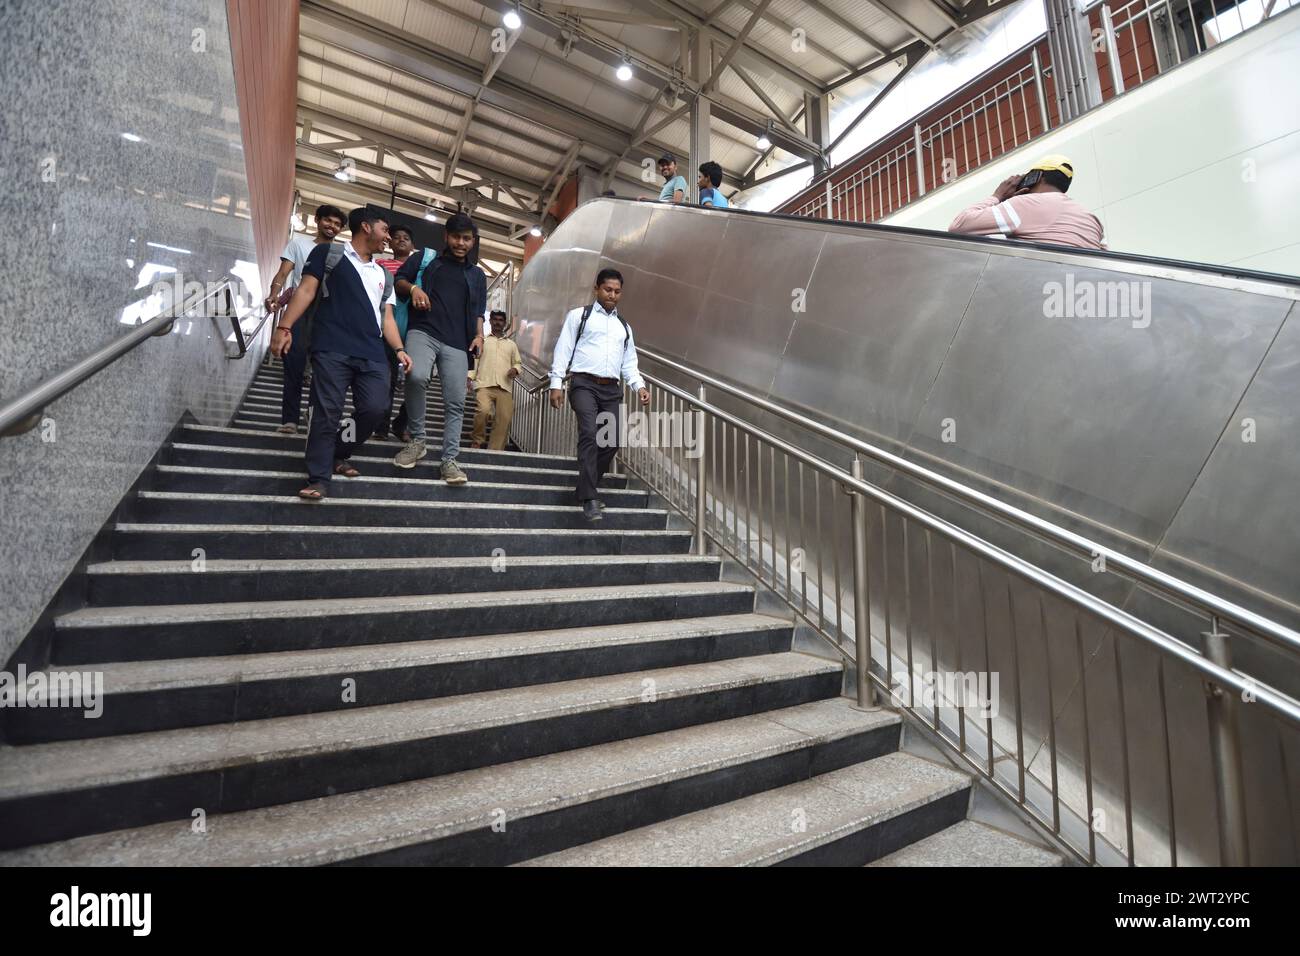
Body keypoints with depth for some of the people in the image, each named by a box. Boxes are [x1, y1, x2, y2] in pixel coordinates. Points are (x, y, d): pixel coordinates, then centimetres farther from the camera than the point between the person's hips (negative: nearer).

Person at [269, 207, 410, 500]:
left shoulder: (384, 275, 25)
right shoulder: (329, 254, 11)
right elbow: (306, 290, 4)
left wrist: (399, 349, 5)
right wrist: (284, 327, -7)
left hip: (373, 355, 4)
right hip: (332, 350, -4)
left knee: (374, 408, -9)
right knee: (326, 414, -8)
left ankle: (337, 455, 17)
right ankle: (319, 479, -2)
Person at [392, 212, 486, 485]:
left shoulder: (477, 274, 24)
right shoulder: (425, 258, 17)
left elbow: (478, 311, 24)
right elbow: (398, 280, 15)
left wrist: (479, 335, 5)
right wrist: (412, 288, -7)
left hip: (457, 342, 3)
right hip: (423, 331, -2)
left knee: (455, 403, -7)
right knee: (416, 376, -31)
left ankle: (449, 460, -2)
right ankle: (417, 439, -13)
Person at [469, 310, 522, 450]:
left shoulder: (511, 344, 26)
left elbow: (519, 363, 25)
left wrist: (516, 369, 0)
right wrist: (469, 377, -4)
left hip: (505, 387, 2)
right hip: (484, 384, -2)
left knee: (505, 419, -12)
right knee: (483, 410, -27)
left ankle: (496, 451, -6)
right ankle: (477, 441, -6)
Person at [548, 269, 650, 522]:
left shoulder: (624, 326, 23)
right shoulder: (579, 315, 10)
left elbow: (629, 363, 20)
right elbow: (563, 350, 3)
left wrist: (639, 386, 2)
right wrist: (556, 383, -8)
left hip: (612, 389, 5)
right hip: (585, 384, -5)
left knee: (612, 441, -1)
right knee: (589, 434, -22)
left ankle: (586, 489, 15)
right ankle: (589, 498, -22)